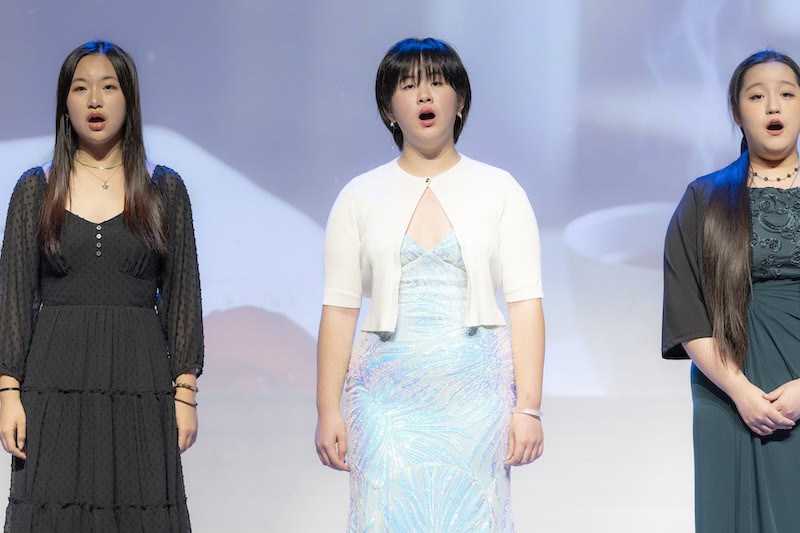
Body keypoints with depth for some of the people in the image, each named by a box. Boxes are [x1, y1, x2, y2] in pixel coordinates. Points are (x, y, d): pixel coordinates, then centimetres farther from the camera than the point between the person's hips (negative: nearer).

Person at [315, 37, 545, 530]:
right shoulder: (360, 197, 7)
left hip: (475, 396, 0)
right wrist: (328, 411, 0)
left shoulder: (499, 190, 5)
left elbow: (526, 304, 0)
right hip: (389, 397, 1)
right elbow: (339, 310, 5)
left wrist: (529, 408, -7)